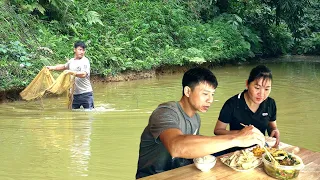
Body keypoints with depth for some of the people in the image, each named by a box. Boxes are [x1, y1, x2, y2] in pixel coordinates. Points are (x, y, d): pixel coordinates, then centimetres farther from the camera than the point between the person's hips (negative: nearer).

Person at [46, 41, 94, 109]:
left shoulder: (85, 61, -8)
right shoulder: (71, 61, 12)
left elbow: (83, 74, -23)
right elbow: (64, 66, 34)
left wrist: (72, 72, -31)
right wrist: (52, 67, 26)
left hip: (85, 93, -6)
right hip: (74, 94, 6)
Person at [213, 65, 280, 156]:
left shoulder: (270, 104, 0)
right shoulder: (232, 104, -14)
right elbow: (217, 130, -6)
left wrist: (275, 131, -7)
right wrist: (240, 133, -22)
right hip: (235, 151, -3)